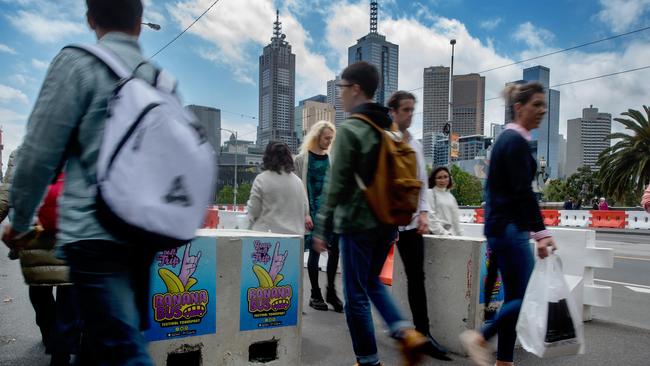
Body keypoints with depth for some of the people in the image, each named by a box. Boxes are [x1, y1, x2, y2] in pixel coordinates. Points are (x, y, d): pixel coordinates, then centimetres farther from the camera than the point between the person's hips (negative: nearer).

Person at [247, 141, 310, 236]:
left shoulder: (261, 179, -5)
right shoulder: (297, 180, 6)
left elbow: (253, 211, -1)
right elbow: (305, 210, 13)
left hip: (268, 232, -3)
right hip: (294, 233, 4)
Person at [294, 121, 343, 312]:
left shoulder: (331, 159, 13)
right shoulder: (302, 159, 1)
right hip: (313, 211, -3)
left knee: (335, 249, -4)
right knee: (315, 251, 2)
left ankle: (331, 290, 13)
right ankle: (315, 294, 15)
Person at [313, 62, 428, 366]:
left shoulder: (349, 129, -11)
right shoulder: (391, 129, 11)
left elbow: (337, 186, -15)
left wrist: (323, 228, -9)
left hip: (358, 222, -7)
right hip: (387, 221, 8)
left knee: (356, 294, 5)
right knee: (372, 281, 24)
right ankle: (405, 332, 10)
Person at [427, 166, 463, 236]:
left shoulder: (451, 197, 19)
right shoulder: (429, 193, -1)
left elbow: (455, 220, 20)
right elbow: (431, 217, -9)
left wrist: (460, 236, 11)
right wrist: (443, 233, -16)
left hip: (451, 234, 6)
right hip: (436, 234, -6)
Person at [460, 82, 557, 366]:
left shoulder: (507, 139, 17)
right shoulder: (516, 141, -12)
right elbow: (523, 191, -21)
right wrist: (541, 232, -24)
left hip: (502, 226, 10)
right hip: (509, 228, -10)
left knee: (515, 295, 11)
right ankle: (480, 338, 4)